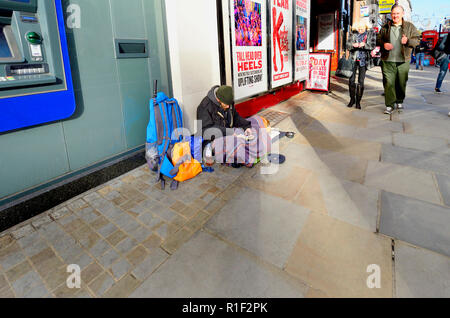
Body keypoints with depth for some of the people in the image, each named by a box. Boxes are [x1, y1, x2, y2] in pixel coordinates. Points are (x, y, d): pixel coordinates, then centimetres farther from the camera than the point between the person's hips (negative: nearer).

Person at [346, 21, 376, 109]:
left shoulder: (370, 34, 4)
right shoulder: (354, 34, 8)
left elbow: (372, 46, -4)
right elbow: (348, 45, 4)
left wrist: (364, 45, -23)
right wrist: (353, 45, -19)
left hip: (363, 60, -1)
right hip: (354, 59, 1)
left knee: (361, 81, -2)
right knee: (351, 80, -3)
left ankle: (358, 101, 6)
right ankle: (352, 99, 14)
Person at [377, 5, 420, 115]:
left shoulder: (410, 26, 9)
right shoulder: (385, 27, 10)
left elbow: (417, 40, 8)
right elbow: (378, 40, 15)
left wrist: (408, 41, -15)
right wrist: (383, 44, -8)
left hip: (403, 61, 1)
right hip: (388, 61, -1)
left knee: (402, 83, 7)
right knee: (389, 83, -6)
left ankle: (399, 101, 27)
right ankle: (390, 105, -1)